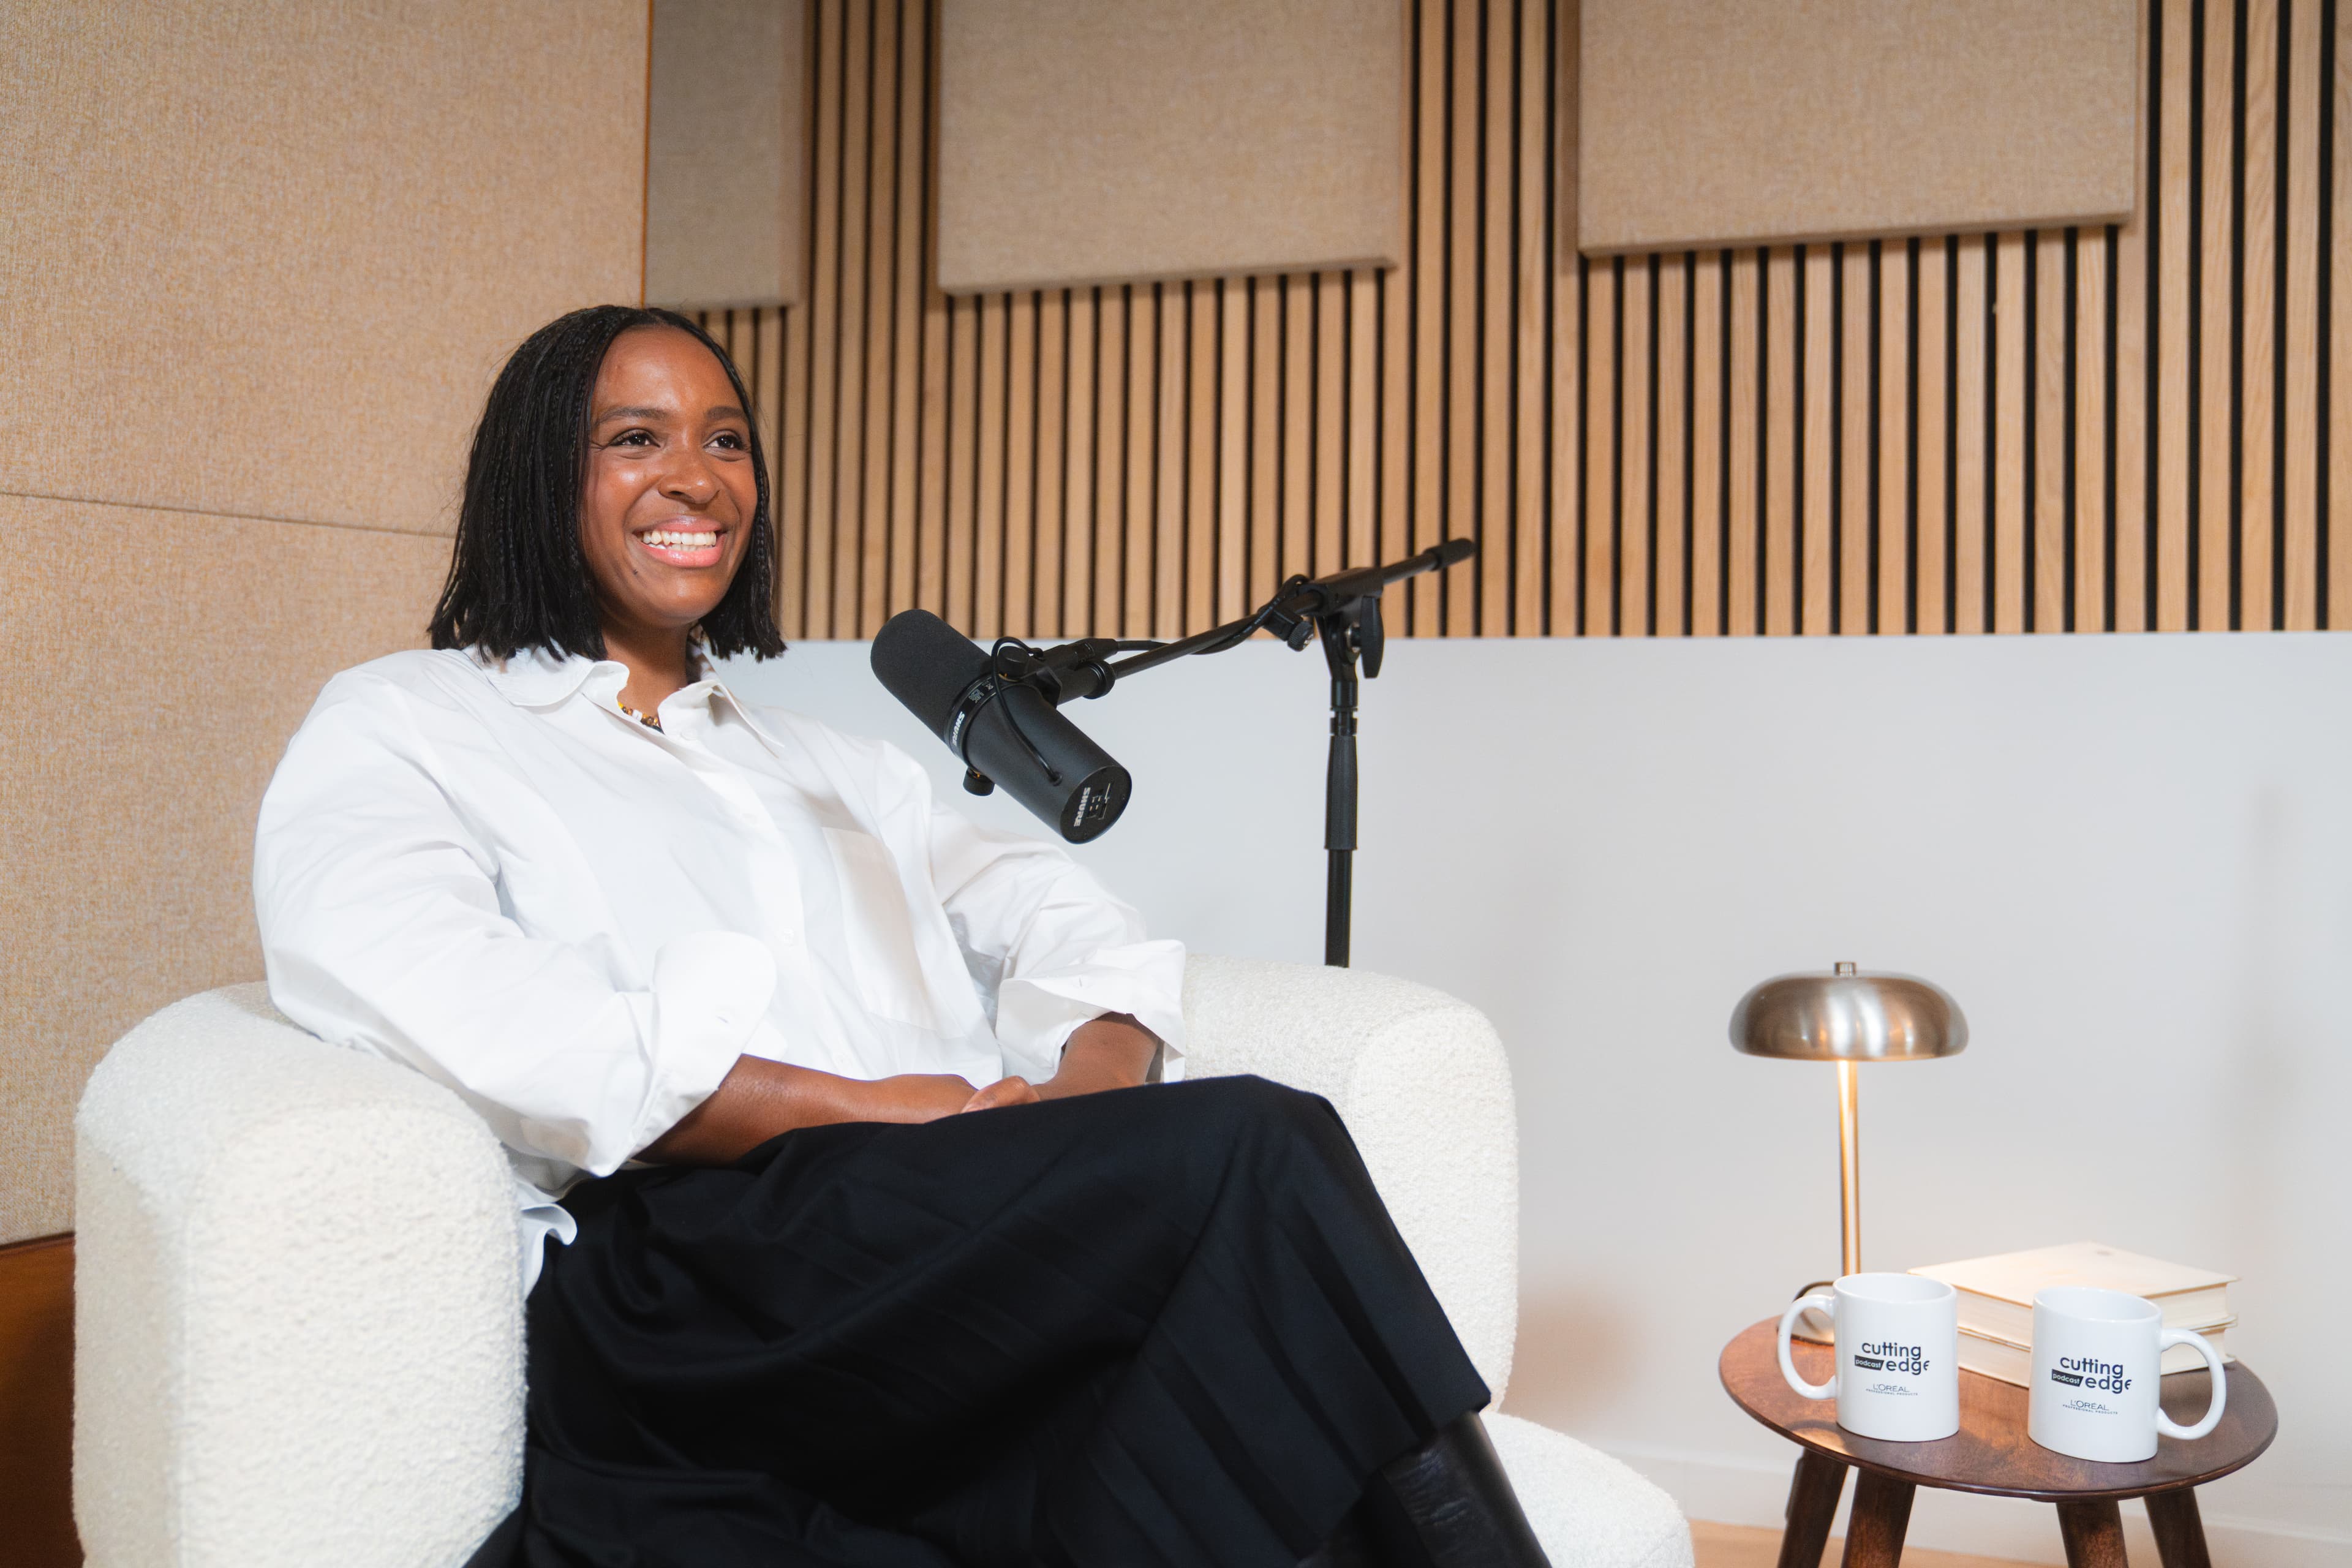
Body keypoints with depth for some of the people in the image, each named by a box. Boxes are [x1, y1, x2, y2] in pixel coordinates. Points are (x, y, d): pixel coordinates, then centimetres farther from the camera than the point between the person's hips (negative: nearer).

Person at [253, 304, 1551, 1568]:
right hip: (683, 1256, -5)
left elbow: (1066, 927, 22)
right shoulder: (397, 728, 15)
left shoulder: (830, 763, 33)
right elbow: (414, 996, -7)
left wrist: (1096, 1088, -5)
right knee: (1256, 1153, -28)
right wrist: (866, 1112, -15)